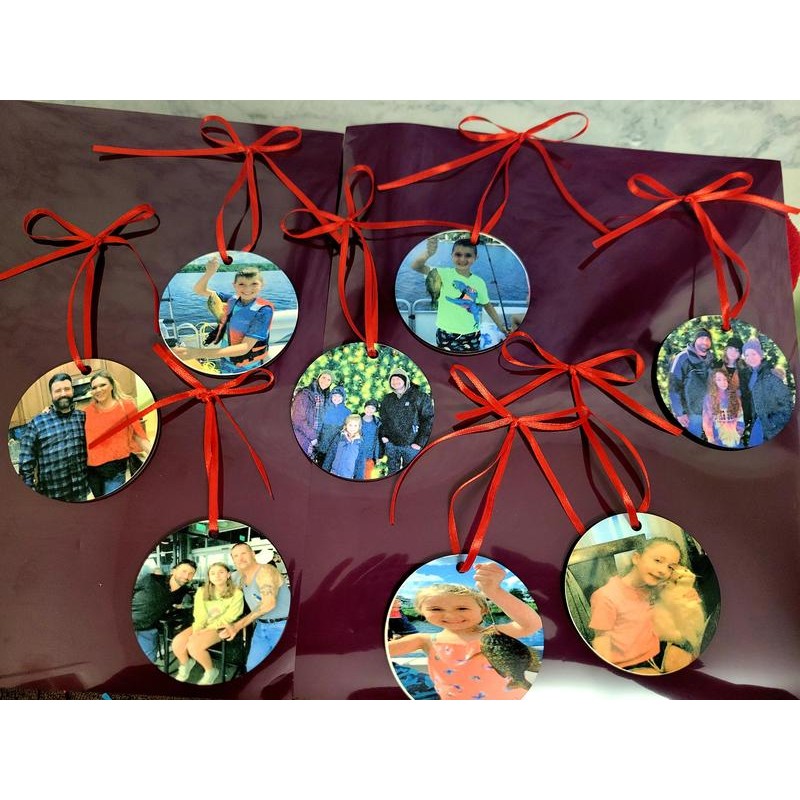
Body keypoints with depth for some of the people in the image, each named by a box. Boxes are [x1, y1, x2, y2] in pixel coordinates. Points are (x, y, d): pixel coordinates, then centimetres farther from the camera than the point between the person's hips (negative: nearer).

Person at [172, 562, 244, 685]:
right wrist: (196, 631, -20)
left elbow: (227, 618, -14)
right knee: (177, 643, -20)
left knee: (193, 645, -28)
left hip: (220, 628, -5)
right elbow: (199, 615, -2)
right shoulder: (202, 591, 3)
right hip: (203, 626, 5)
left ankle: (210, 671, 0)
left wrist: (206, 630, -18)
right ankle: (185, 664, 14)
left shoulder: (236, 593, -11)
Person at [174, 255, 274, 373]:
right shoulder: (232, 299, -7)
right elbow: (199, 290, 2)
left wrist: (199, 353, -38)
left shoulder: (263, 310, -21)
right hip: (224, 362, 4)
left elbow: (245, 347, -29)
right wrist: (209, 272, -22)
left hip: (246, 369, -4)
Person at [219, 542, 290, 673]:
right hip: (261, 626, 8)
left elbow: (269, 603, -29)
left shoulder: (265, 570, -18)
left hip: (282, 626, -8)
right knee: (252, 667, 10)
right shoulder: (241, 577, 8)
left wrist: (238, 625, -29)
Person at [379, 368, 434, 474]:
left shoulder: (420, 397, -5)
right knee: (392, 473, 13)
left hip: (411, 445, -4)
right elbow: (383, 419, 20)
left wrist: (420, 442, -12)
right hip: (391, 444, 4)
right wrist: (383, 435, 5)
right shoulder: (387, 399, 10)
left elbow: (428, 420, -7)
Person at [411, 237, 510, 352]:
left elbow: (487, 305, 15)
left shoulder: (479, 282, 0)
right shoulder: (444, 274, -9)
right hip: (446, 335, -2)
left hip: (471, 336, 3)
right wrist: (428, 254, -43)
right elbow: (416, 267, -22)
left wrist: (501, 325, 13)